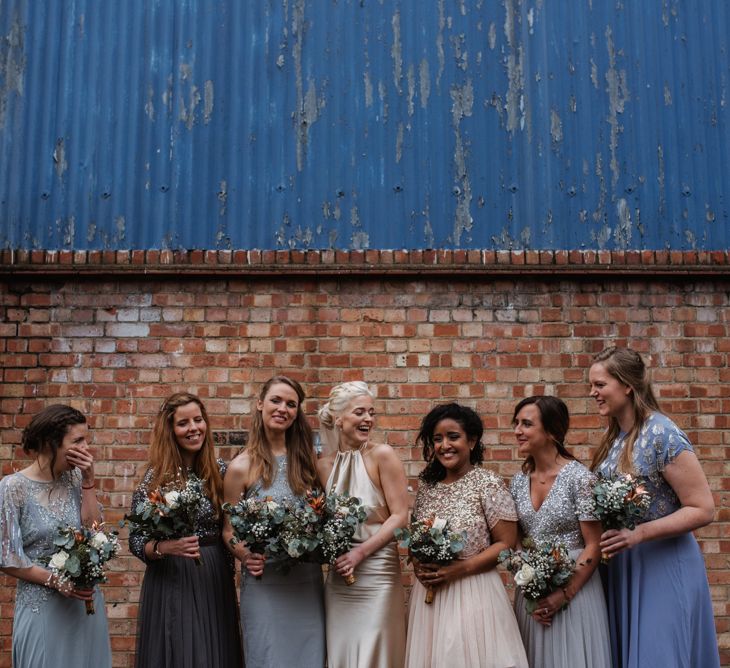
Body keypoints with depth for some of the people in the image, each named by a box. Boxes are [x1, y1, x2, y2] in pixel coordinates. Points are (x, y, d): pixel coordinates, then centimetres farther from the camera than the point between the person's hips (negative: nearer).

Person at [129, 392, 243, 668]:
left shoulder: (220, 471, 1)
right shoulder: (155, 477, -8)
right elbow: (136, 541, -7)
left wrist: (229, 574, 10)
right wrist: (163, 548, -25)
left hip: (215, 582, 3)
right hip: (171, 583, -3)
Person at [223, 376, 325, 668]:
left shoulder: (305, 458, 6)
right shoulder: (242, 467, -5)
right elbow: (229, 529, 0)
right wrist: (244, 555, -20)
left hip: (308, 581, 4)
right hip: (264, 582, -3)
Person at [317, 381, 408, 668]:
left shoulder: (381, 455, -9)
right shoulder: (324, 465, 5)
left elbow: (400, 516, -11)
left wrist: (360, 553, -16)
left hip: (376, 572, -4)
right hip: (339, 575, 5)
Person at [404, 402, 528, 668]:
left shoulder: (489, 484, -8)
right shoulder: (427, 485, 7)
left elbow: (506, 544, -10)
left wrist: (460, 568, -17)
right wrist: (417, 565, -4)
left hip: (473, 593, -5)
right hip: (428, 593, 5)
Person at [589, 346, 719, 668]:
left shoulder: (663, 435, -19)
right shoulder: (613, 437, 5)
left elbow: (702, 509, -19)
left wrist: (639, 533, -26)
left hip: (662, 567, -8)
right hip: (621, 565, 8)